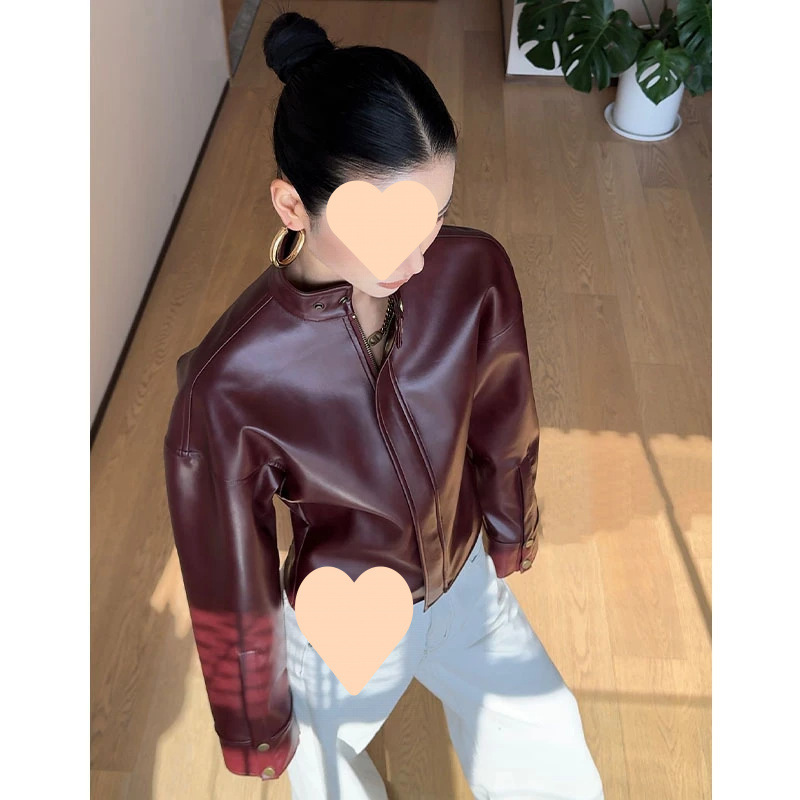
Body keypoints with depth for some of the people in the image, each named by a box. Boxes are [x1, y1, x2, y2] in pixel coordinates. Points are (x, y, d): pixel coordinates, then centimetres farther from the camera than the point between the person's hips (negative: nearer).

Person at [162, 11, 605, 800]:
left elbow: (501, 425, -3)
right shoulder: (227, 385, -34)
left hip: (468, 585, 3)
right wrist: (259, 725, -3)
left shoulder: (474, 271, -23)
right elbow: (228, 579, -18)